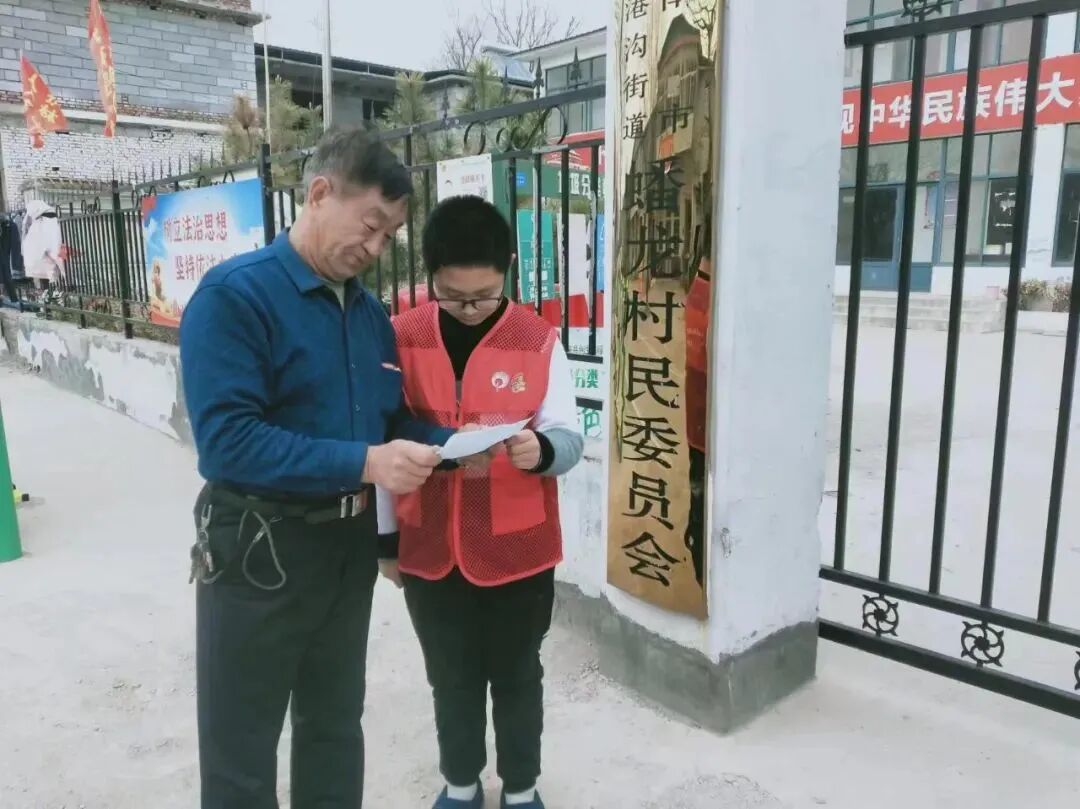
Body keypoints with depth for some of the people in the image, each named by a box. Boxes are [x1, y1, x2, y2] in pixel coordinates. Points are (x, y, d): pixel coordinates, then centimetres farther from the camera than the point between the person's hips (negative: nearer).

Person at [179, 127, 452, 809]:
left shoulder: (370, 312, 6)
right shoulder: (235, 294, -16)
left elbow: (394, 418, 10)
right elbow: (226, 440, -26)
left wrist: (449, 446, -10)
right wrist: (362, 464, -32)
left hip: (350, 542, 7)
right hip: (260, 549, -6)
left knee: (337, 726, 24)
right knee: (242, 750, 12)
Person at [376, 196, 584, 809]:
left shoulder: (540, 340, -9)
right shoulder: (402, 339, -4)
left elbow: (569, 438, -10)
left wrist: (541, 450, -34)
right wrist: (386, 536, 6)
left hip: (516, 549, -2)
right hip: (429, 549, 2)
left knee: (517, 676, 16)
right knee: (451, 678, 19)